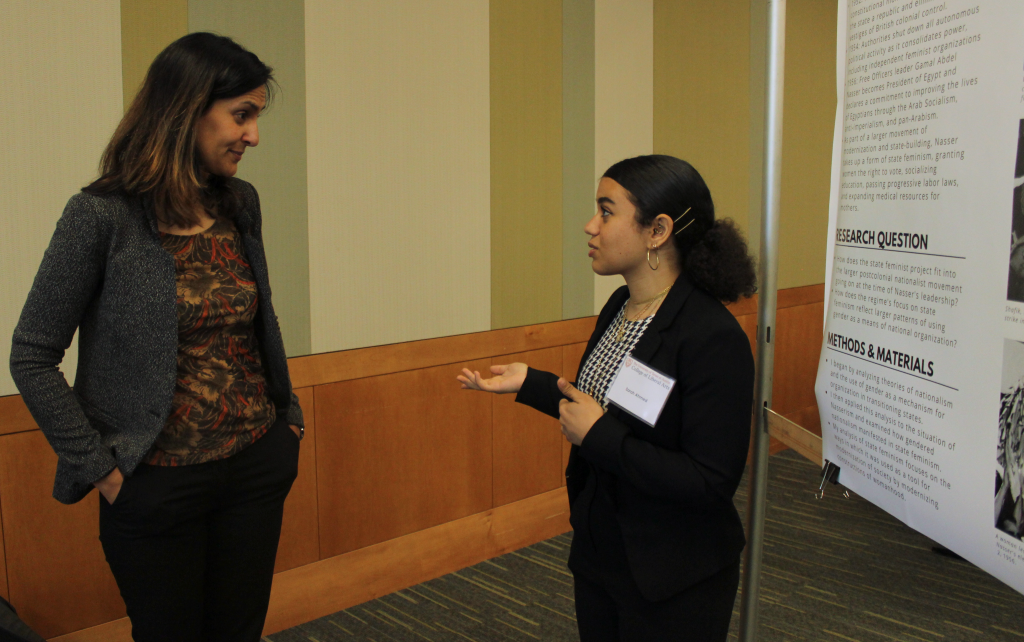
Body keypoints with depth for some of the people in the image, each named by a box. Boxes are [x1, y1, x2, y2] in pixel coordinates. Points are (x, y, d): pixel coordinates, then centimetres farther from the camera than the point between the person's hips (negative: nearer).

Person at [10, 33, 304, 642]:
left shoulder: (241, 204, 2)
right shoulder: (103, 217, -13)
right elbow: (32, 359, -9)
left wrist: (289, 414, 11)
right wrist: (100, 467, -10)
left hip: (259, 468, 5)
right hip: (157, 484, -4)